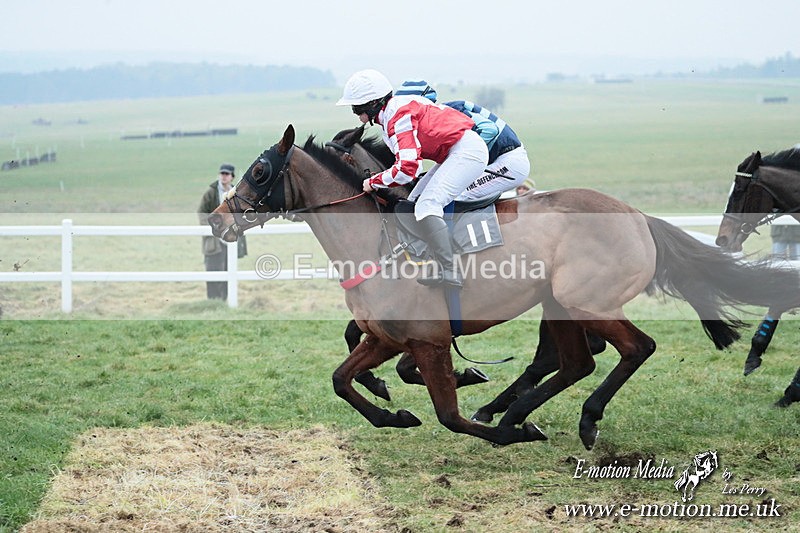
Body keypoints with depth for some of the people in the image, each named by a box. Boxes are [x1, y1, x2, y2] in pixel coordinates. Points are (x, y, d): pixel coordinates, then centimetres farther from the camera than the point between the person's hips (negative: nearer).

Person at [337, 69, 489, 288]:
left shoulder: (399, 116, -19)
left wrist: (373, 182, -11)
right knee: (415, 202, 15)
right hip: (454, 153, 11)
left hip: (467, 149, -11)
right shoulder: (390, 115, 12)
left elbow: (407, 169, -25)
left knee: (427, 205, -22)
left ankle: (450, 271, -27)